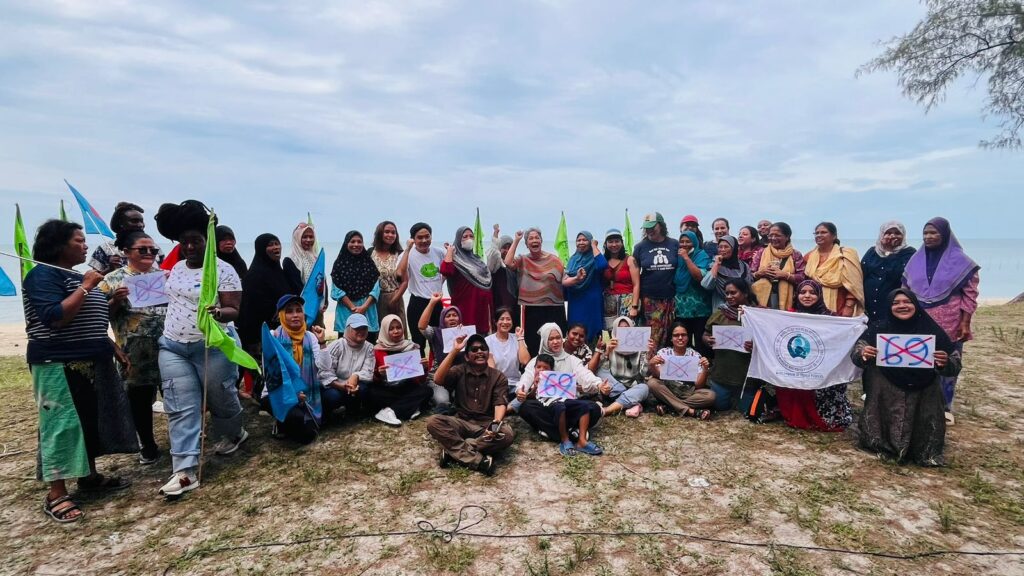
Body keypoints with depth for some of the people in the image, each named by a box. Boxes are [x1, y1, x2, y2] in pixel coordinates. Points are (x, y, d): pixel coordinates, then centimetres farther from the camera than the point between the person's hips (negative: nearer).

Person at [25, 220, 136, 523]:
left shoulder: (77, 276, 15)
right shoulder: (43, 275, -11)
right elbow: (54, 318, -24)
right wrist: (85, 288, -22)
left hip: (91, 362, 9)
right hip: (59, 364, -9)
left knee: (93, 419, 12)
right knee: (62, 424, -5)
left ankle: (90, 476, 24)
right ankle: (56, 494, 2)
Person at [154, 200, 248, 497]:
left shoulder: (223, 270, -12)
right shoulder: (177, 268, 9)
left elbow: (234, 311, -16)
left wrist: (218, 313, -35)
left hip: (213, 346, -5)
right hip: (173, 347, 6)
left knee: (220, 397, 10)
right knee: (181, 408, 0)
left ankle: (233, 434, 40)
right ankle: (185, 471, 1)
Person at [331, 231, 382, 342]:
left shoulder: (369, 262, 9)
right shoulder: (340, 263, 5)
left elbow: (376, 287, 2)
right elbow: (337, 290, -1)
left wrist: (364, 306, -10)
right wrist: (353, 307, -10)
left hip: (368, 310, 1)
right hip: (346, 310, -1)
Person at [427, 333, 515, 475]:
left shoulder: (498, 377, 3)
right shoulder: (459, 371, 3)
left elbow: (500, 404, -9)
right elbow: (438, 379, -16)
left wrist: (496, 423, -31)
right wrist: (454, 351, -19)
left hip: (486, 425, 0)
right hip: (461, 423, 1)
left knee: (507, 434, -32)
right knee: (433, 421, -27)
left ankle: (454, 450, -24)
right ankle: (478, 460, -31)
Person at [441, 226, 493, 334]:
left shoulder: (477, 259, 17)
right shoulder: (454, 259, -4)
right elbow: (445, 271, -29)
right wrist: (449, 251, -15)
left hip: (481, 309, 7)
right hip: (464, 309, -7)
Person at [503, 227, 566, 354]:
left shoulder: (553, 259, 5)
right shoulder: (522, 260, 5)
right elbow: (508, 263, -16)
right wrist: (516, 241, -9)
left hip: (554, 309, 0)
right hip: (532, 310, 0)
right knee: (533, 344, 4)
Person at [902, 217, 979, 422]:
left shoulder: (960, 261, -3)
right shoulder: (916, 260, 6)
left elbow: (970, 294, -4)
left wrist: (965, 323, -9)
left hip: (949, 324, -2)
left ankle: (945, 406, 19)